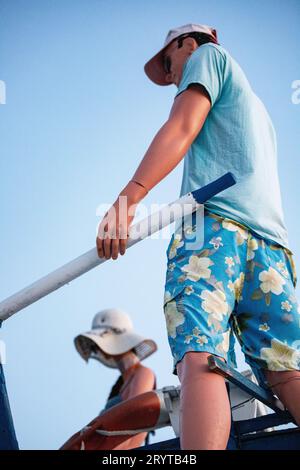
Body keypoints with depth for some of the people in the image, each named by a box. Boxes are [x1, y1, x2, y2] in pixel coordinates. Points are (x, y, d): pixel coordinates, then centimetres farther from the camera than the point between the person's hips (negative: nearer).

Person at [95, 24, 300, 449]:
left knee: (199, 359, -24)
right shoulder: (257, 109, 40)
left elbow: (182, 128, -1)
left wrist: (128, 197, -13)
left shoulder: (207, 55, 18)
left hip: (214, 224, -7)